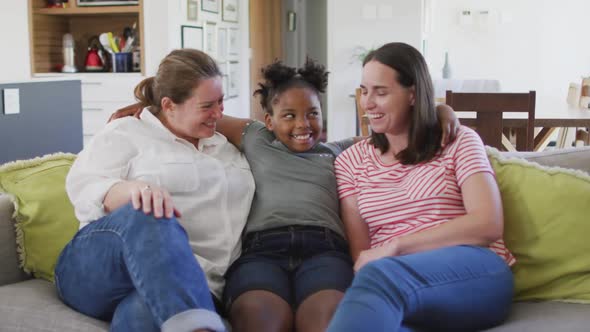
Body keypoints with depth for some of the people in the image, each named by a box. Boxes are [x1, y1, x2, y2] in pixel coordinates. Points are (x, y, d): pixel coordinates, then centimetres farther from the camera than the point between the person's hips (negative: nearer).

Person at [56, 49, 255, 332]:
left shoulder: (229, 150, 28)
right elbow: (83, 186, -3)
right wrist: (135, 189, -24)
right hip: (98, 266, -2)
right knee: (152, 215, -43)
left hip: (187, 280, 2)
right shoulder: (127, 133, 11)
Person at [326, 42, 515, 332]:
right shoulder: (350, 161, 17)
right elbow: (361, 252, 9)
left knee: (379, 275, -37)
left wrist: (395, 247, -12)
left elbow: (488, 224, -5)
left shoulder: (459, 142, 10)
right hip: (401, 292, 2)